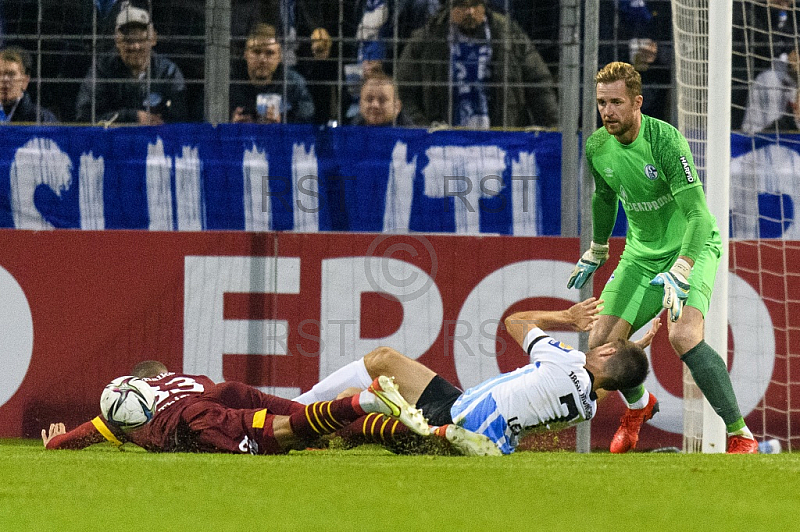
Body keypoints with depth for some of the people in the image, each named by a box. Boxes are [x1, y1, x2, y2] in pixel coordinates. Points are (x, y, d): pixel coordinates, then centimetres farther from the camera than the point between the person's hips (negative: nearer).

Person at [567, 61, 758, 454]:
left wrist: (679, 271, -41)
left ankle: (740, 434, -20)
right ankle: (638, 406, 32)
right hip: (641, 254, 6)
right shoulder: (597, 146, -5)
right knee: (601, 344, -2)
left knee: (684, 337, -29)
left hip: (691, 247, -6)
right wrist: (596, 253, 28)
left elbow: (697, 215, -30)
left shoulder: (665, 141, -25)